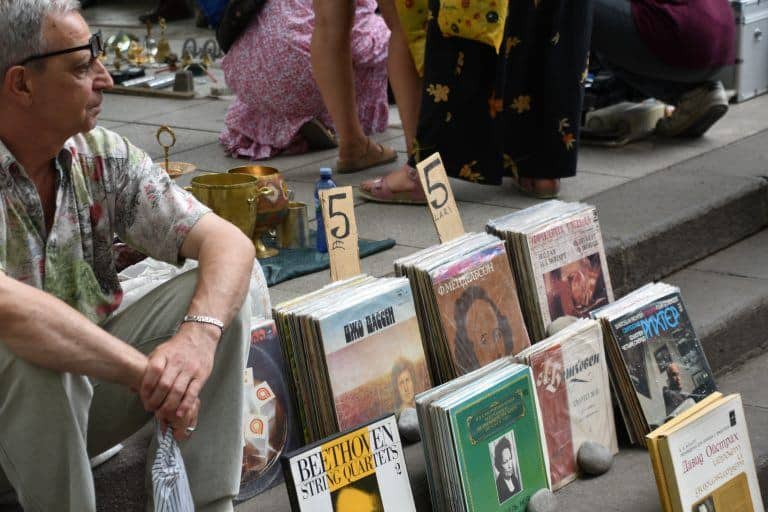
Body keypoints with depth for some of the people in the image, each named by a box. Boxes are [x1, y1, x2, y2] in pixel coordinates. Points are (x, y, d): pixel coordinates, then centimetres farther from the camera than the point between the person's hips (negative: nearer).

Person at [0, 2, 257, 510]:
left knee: (214, 293, -10)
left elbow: (228, 241, -11)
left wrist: (199, 335, -32)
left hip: (88, 381, 6)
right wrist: (147, 373, -36)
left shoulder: (102, 156, -5)